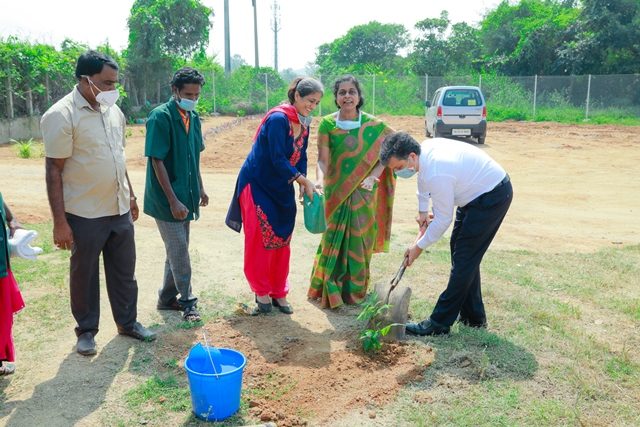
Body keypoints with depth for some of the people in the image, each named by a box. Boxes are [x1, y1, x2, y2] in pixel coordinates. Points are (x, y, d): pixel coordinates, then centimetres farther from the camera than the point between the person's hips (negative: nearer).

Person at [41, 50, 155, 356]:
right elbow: (53, 171, -15)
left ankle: (128, 322, 32)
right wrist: (59, 221, -16)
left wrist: (130, 195, 17)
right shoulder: (61, 116, -14)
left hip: (119, 209, 6)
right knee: (84, 275, 11)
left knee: (124, 271, 15)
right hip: (84, 215, -6)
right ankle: (86, 330, 28)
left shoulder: (113, 111, 7)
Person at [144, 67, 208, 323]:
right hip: (167, 199, -8)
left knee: (177, 250, 15)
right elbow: (157, 161, -19)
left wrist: (200, 188, 17)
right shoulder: (160, 117, -16)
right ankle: (187, 302, 12)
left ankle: (167, 298, 28)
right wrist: (173, 200, -21)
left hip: (186, 196, 8)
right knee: (179, 251, -2)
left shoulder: (193, 118, 7)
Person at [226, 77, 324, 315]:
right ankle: (261, 292, 14)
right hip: (258, 185, -7)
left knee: (282, 240, 8)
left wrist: (303, 185, -6)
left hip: (281, 189, 7)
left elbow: (301, 157, 7)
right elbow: (278, 159, -25)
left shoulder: (304, 124, 4)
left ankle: (279, 293, 19)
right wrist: (304, 181, -23)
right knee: (260, 239, -2)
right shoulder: (278, 119, -21)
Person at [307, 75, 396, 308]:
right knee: (335, 238, 3)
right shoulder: (327, 124, -5)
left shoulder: (373, 125, -4)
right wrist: (320, 180, -28)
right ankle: (332, 289, 18)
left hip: (363, 192, 0)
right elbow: (322, 159, -10)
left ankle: (356, 289, 24)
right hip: (336, 192, 0)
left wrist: (373, 177, -13)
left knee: (359, 237, 6)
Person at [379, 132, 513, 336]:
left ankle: (440, 323, -3)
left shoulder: (437, 174, -34)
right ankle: (473, 316, 25)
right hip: (479, 190, 10)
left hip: (492, 196, -10)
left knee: (464, 258, -9)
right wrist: (422, 210, 18)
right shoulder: (425, 148, -7)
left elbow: (443, 220, -23)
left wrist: (419, 246, -11)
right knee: (459, 246, 14)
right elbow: (423, 177, 17)